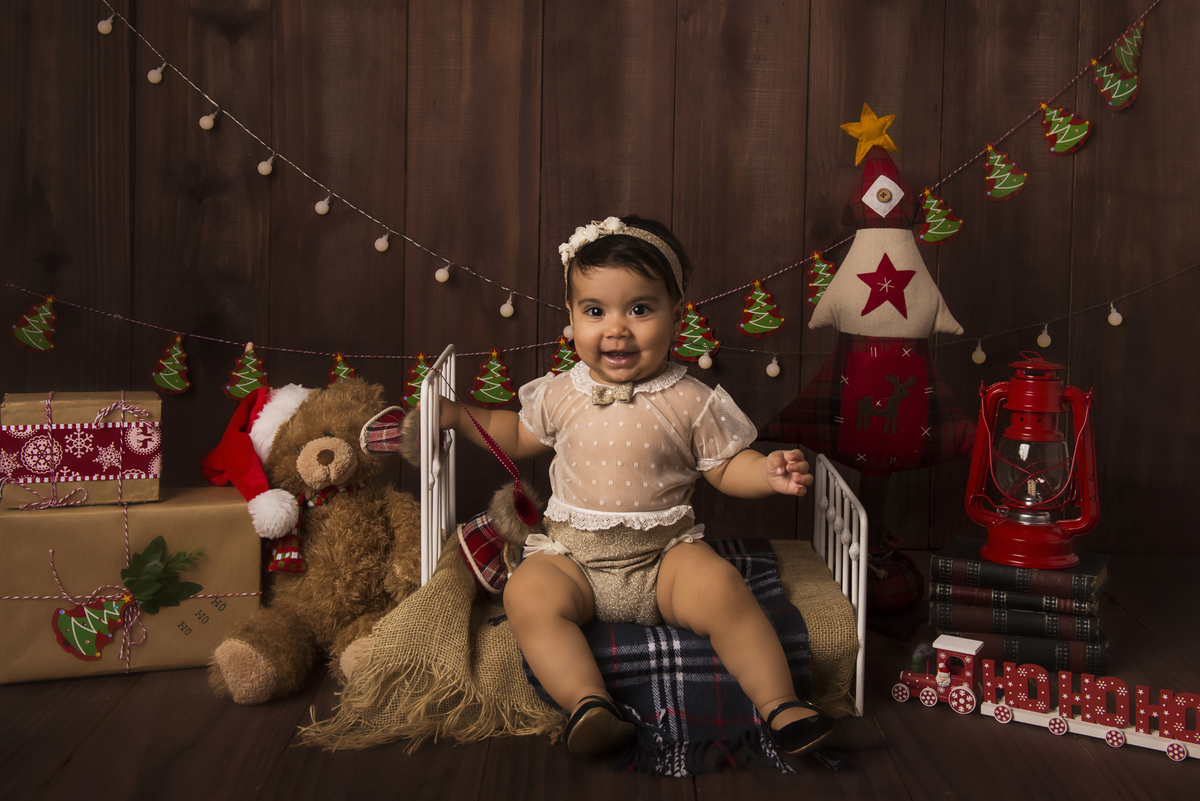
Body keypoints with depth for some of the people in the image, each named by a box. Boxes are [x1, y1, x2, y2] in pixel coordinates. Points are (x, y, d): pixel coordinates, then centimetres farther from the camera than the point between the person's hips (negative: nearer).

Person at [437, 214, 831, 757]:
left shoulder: (691, 402, -3)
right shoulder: (560, 395, 5)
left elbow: (726, 466, 3)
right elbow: (519, 436, 23)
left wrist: (769, 472, -16)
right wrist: (458, 416, 14)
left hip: (665, 554, -2)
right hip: (572, 555, 2)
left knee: (721, 588, -28)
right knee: (526, 596, -26)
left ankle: (779, 705, -18)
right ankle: (588, 703, -31)